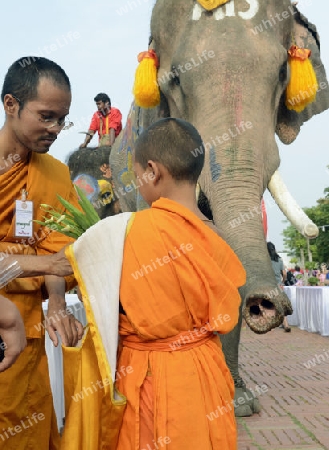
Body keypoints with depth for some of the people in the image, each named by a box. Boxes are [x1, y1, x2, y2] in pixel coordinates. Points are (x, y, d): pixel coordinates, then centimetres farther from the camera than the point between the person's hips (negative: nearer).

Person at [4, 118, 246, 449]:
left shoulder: (122, 230, -18)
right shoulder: (214, 238, -7)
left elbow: (55, 265, -4)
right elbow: (222, 313, 4)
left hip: (146, 376, -4)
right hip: (203, 372, 4)